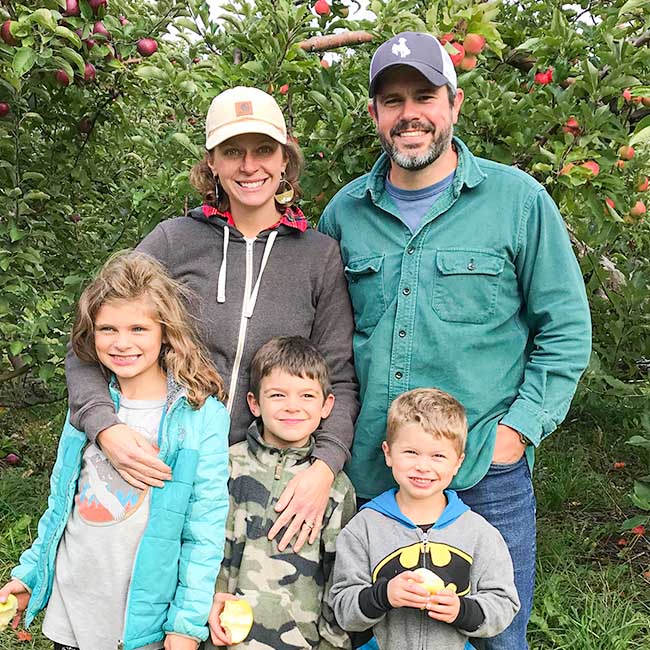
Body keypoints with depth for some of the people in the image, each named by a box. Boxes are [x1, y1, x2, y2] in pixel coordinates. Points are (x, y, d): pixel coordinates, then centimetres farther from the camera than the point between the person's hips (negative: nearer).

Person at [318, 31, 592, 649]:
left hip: (485, 471, -2)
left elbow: (566, 329, -1)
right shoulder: (344, 212, 5)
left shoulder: (518, 199, -4)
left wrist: (518, 429, -9)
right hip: (367, 473, 3)